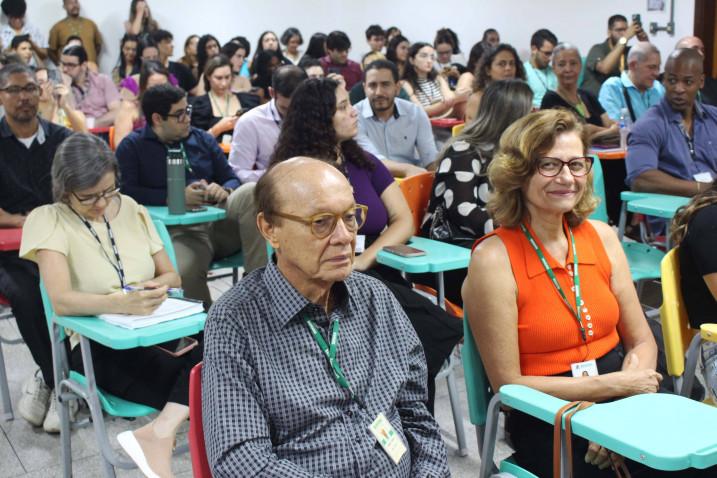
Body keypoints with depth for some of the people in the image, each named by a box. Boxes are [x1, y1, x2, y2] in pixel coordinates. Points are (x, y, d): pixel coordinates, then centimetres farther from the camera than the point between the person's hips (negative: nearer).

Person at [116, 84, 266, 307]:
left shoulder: (203, 139, 23)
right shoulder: (132, 147, 11)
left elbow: (232, 179, 21)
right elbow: (127, 192, -4)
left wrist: (224, 190, -4)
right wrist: (178, 196, -10)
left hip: (220, 219, 4)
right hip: (180, 232, -4)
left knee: (251, 192, -28)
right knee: (184, 273, -39)